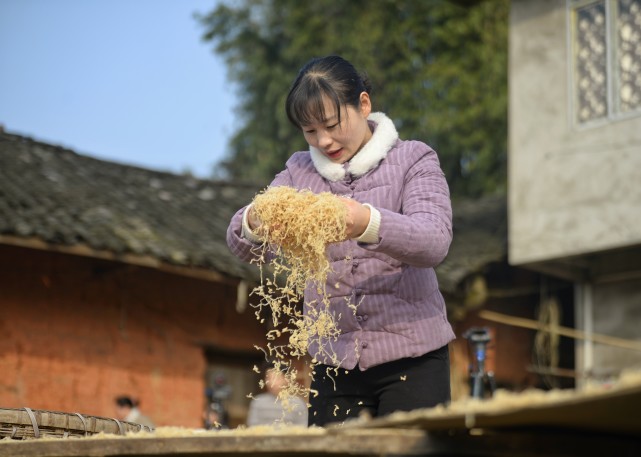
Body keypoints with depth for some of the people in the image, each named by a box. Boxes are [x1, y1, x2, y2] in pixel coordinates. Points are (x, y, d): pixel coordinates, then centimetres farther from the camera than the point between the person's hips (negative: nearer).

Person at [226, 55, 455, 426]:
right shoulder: (300, 171, 12)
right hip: (334, 361, 3)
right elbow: (242, 248, 0)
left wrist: (368, 224, -36)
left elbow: (435, 242, -16)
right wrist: (253, 223, -25)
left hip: (410, 355, -3)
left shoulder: (413, 160, 2)